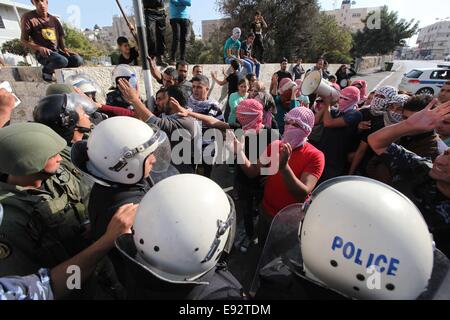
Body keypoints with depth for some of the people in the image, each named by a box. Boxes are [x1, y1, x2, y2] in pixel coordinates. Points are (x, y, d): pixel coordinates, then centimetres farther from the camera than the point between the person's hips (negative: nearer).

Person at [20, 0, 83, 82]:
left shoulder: (54, 19, 16)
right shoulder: (28, 17, 2)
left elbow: (61, 38, 18)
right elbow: (23, 40, 0)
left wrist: (65, 49, -4)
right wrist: (39, 48, -18)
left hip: (57, 51, 5)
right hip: (42, 53, -5)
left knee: (78, 60, -22)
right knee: (62, 61, -37)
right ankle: (47, 70, -3)